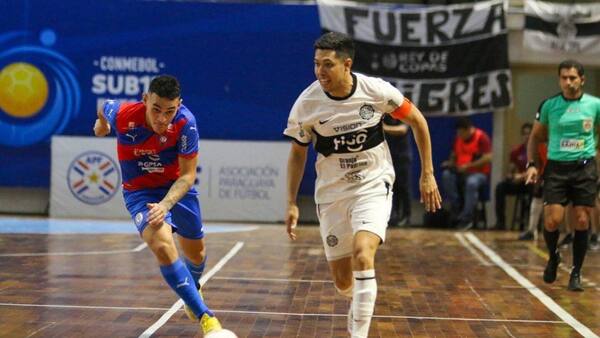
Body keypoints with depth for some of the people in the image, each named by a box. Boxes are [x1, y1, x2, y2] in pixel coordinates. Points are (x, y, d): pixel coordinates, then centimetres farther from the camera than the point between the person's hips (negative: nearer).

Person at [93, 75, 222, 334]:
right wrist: (102, 124, 7)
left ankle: (192, 289, 56)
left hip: (178, 187, 2)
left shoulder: (185, 123, -28)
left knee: (196, 254, 18)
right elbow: (104, 108, -5)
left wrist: (166, 204, -35)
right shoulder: (122, 115, -29)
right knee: (163, 246, -29)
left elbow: (187, 176, -26)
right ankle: (205, 317, -24)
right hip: (140, 192, -2)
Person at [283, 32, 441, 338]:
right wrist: (292, 203, 0)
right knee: (342, 281, 7)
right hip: (332, 192, 2)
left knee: (362, 254, -28)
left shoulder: (376, 91, -16)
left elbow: (417, 121, 0)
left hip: (373, 186, -2)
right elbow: (298, 153, 3)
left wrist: (427, 174, 0)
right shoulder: (306, 104, -13)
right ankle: (361, 304, 44)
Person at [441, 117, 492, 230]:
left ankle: (466, 218, -29)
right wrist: (450, 163, -4)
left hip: (479, 173, -6)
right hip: (461, 173, 6)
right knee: (447, 175, -25)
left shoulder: (481, 137, -10)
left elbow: (488, 158, -18)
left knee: (471, 182, -39)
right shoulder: (458, 138, 8)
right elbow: (453, 155, 20)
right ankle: (456, 208, -18)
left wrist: (468, 166, -23)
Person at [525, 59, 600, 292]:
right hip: (556, 168, 0)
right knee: (552, 220, -8)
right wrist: (532, 164, 0)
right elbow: (535, 137, 11)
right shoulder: (549, 105, 1)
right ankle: (553, 257, 22)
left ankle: (576, 273, 14)